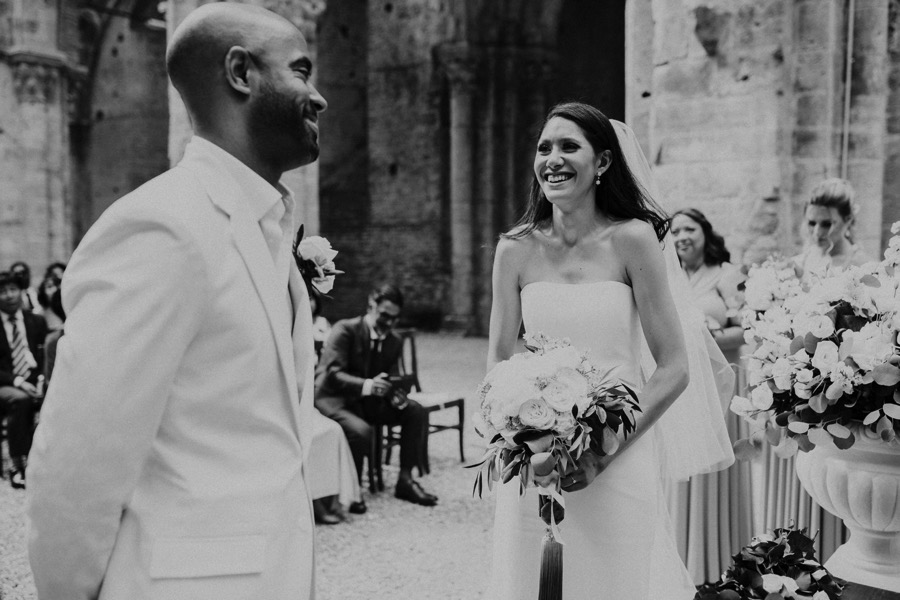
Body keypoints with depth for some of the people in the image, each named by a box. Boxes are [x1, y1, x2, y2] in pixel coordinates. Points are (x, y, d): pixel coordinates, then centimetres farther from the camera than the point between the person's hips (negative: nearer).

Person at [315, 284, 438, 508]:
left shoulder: (394, 341, 5)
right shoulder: (345, 330, -15)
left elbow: (390, 380, 9)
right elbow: (331, 373, -23)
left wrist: (395, 395, -17)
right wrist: (366, 385, -39)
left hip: (368, 399, 7)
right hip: (333, 399, -7)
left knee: (417, 412, -10)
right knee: (361, 431, -36)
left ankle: (405, 480, -2)